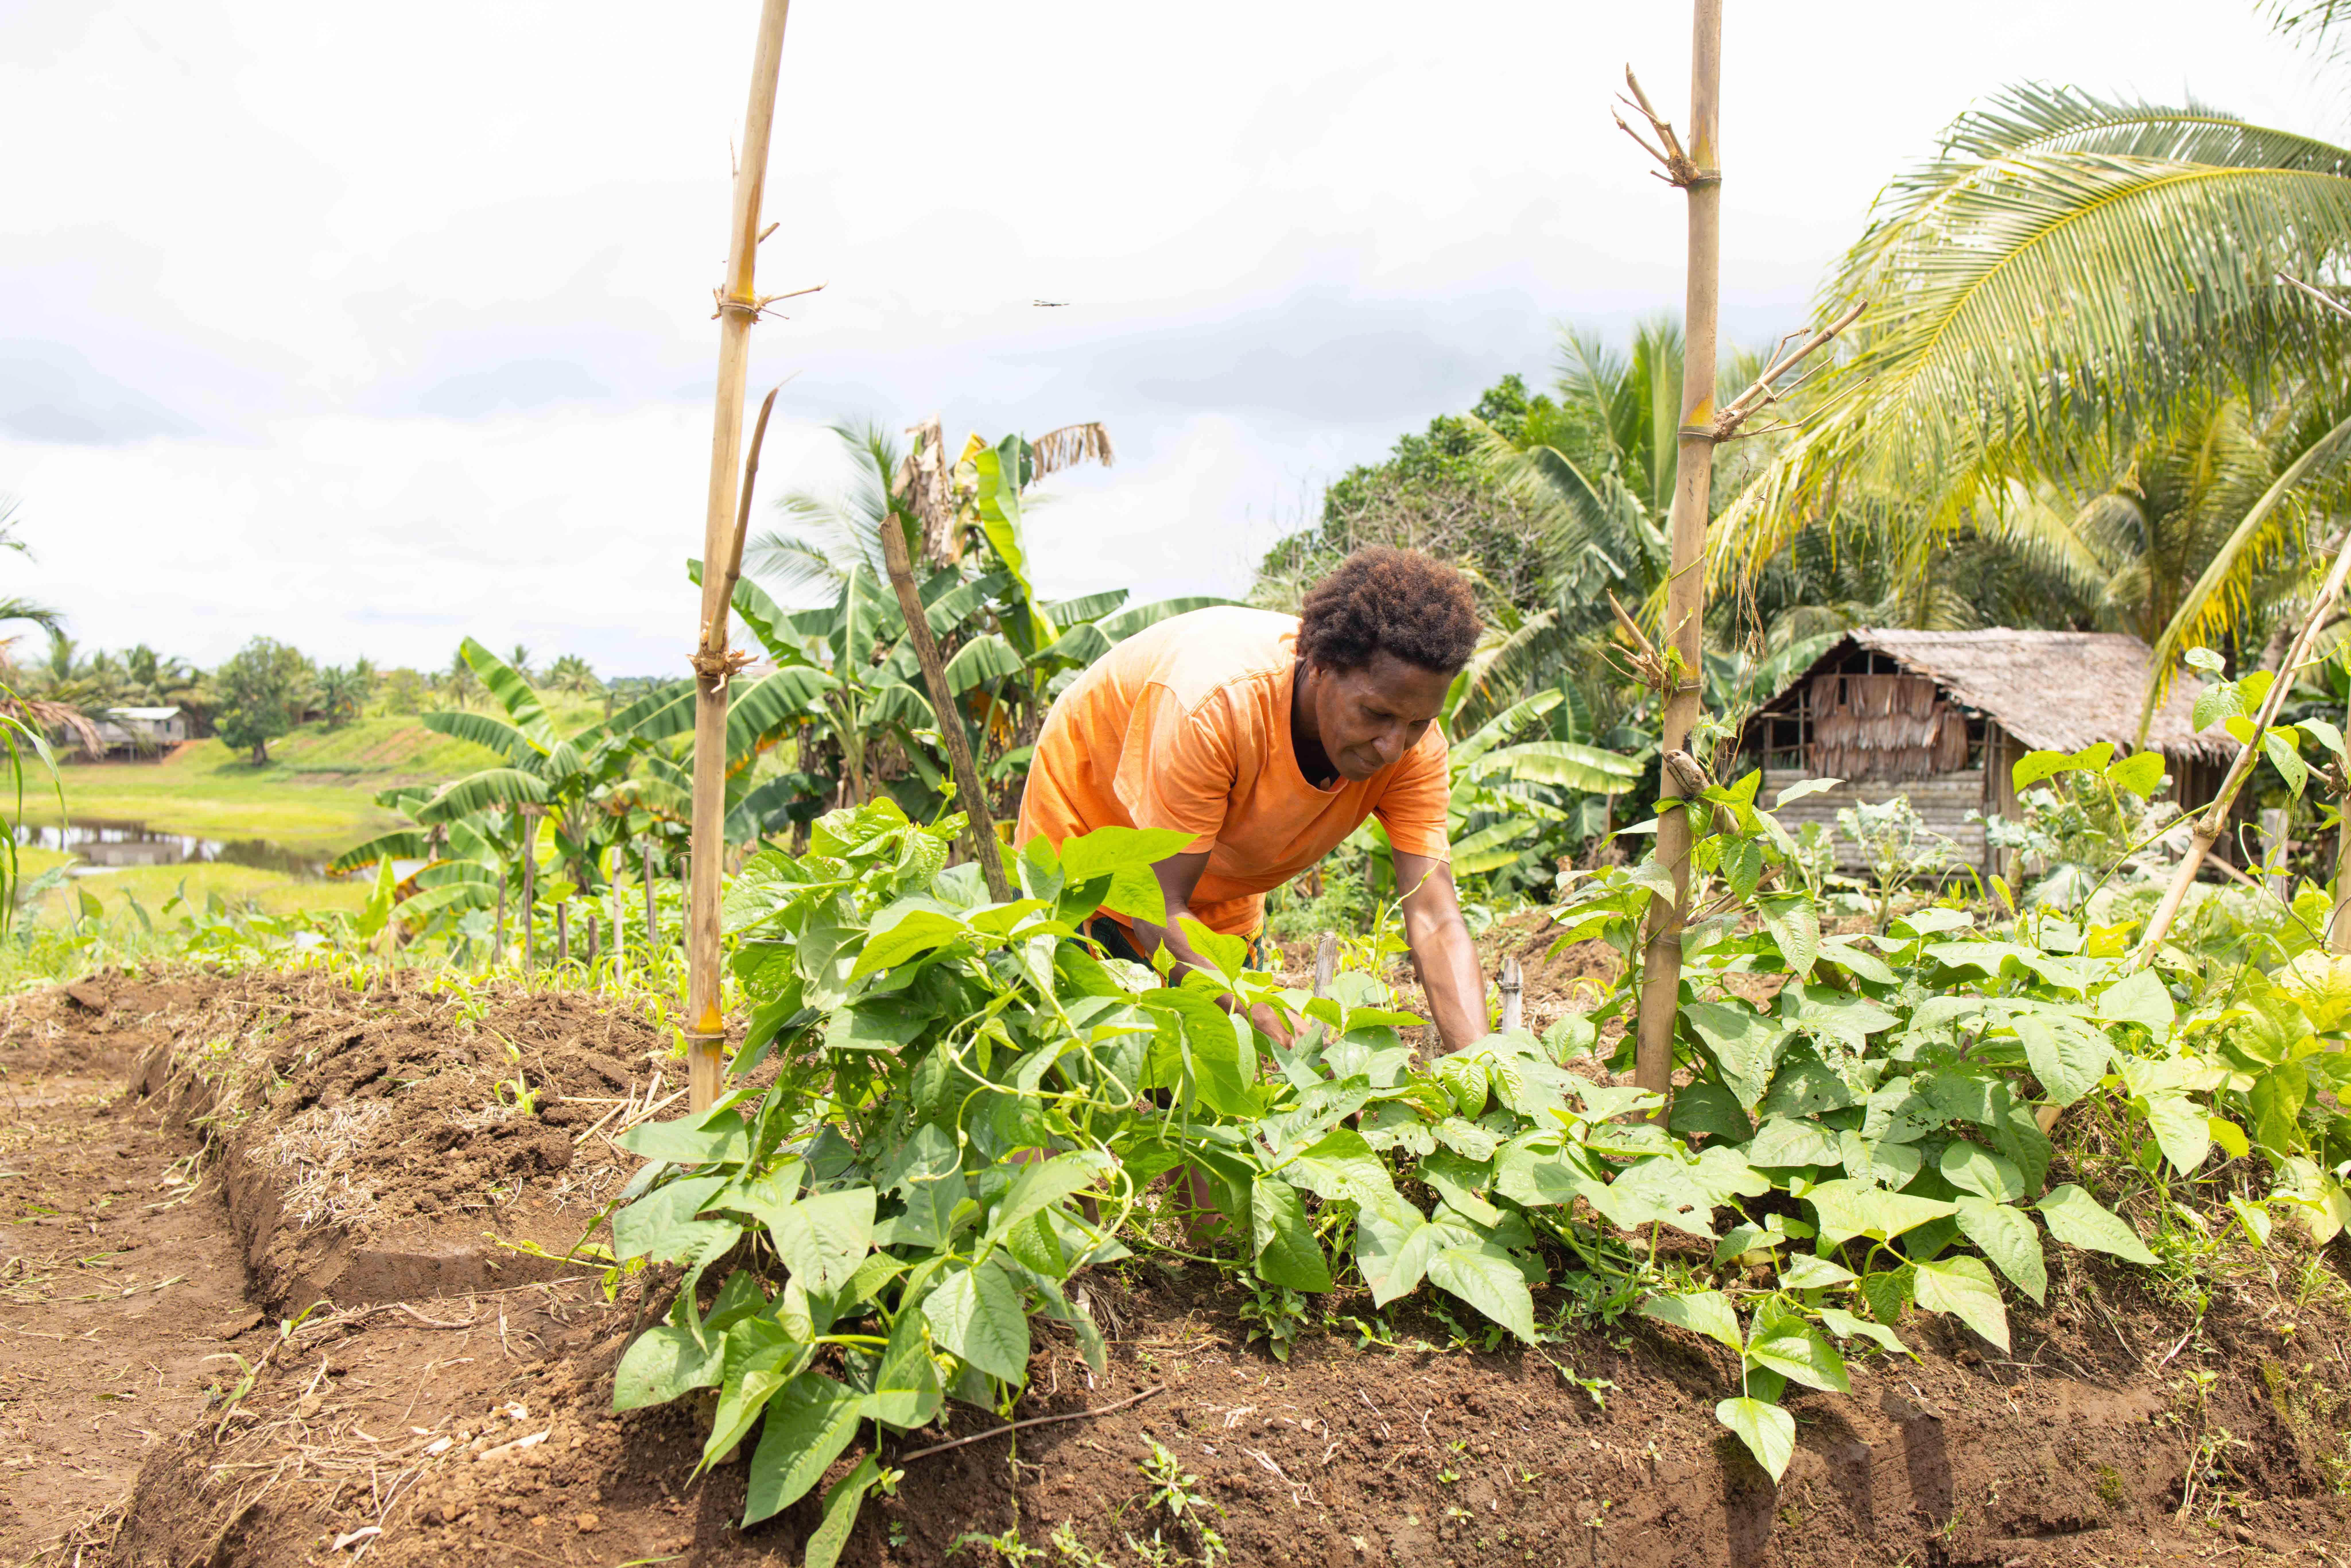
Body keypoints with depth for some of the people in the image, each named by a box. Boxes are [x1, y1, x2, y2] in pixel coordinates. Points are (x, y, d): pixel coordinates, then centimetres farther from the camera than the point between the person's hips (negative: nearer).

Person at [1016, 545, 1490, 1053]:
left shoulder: (1414, 747, -24)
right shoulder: (1216, 704, -40)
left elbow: (1436, 922, -29)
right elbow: (1158, 909, -37)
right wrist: (1284, 1035, -48)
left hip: (1221, 904, 5)